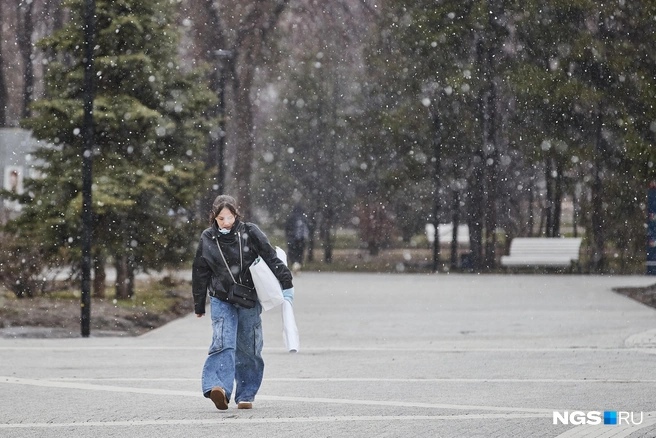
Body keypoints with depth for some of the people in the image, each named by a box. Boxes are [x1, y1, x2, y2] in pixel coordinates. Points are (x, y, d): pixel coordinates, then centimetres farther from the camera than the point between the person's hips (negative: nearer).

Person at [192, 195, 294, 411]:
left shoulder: (250, 233, -6)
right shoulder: (208, 239, -1)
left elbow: (271, 258, -4)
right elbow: (200, 273, 8)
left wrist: (286, 284, -11)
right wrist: (199, 306, 14)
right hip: (221, 301, 0)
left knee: (248, 349, 4)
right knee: (223, 343, -19)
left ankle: (246, 395, 13)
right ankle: (218, 387, -35)